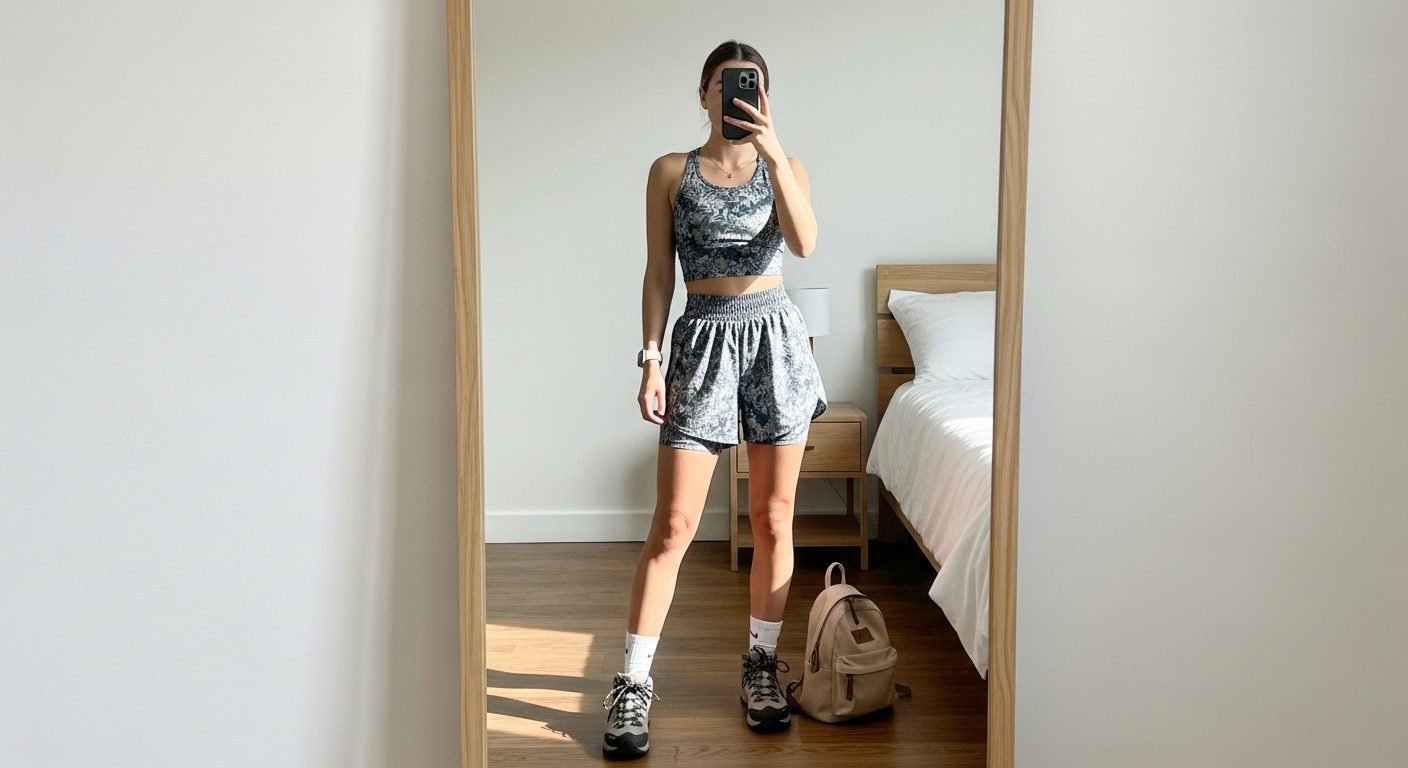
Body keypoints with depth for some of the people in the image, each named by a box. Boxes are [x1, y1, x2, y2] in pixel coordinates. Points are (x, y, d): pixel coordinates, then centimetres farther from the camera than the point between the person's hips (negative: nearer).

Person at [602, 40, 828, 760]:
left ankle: (761, 665, 22)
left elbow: (804, 241, -14)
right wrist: (650, 358, -5)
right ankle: (633, 684, 1)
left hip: (775, 336, 2)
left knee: (773, 519, 7)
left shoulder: (784, 166, 6)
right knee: (672, 525, -6)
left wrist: (773, 151, -21)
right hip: (703, 338, -1)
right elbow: (659, 273, 3)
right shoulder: (671, 172, 4)